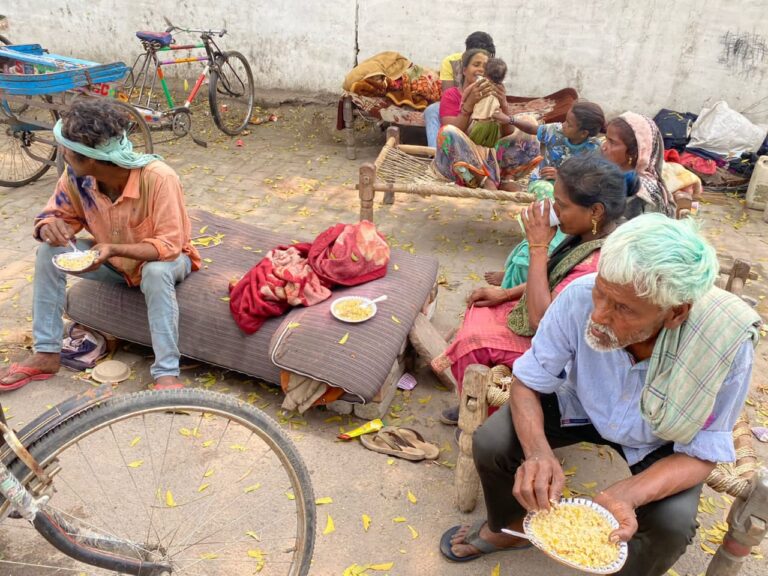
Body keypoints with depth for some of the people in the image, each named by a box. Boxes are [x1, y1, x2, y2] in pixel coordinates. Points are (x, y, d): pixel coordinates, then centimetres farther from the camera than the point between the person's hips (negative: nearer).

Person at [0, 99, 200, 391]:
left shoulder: (158, 178, -33)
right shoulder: (77, 176, -17)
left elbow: (169, 246, -32)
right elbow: (59, 213, -2)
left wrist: (114, 249, -44)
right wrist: (51, 226, -27)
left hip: (162, 259, -5)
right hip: (113, 258, 5)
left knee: (156, 273, -38)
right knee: (49, 251, -13)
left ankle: (167, 375, -31)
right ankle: (46, 354, -3)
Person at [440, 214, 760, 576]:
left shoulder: (727, 346, -34)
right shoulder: (580, 296, -34)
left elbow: (700, 454, -22)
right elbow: (527, 383, -20)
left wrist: (625, 495, -41)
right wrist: (538, 452, -40)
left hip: (659, 439, 0)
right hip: (580, 402, 1)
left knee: (673, 525, -25)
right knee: (491, 443, -17)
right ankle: (507, 529, 18)